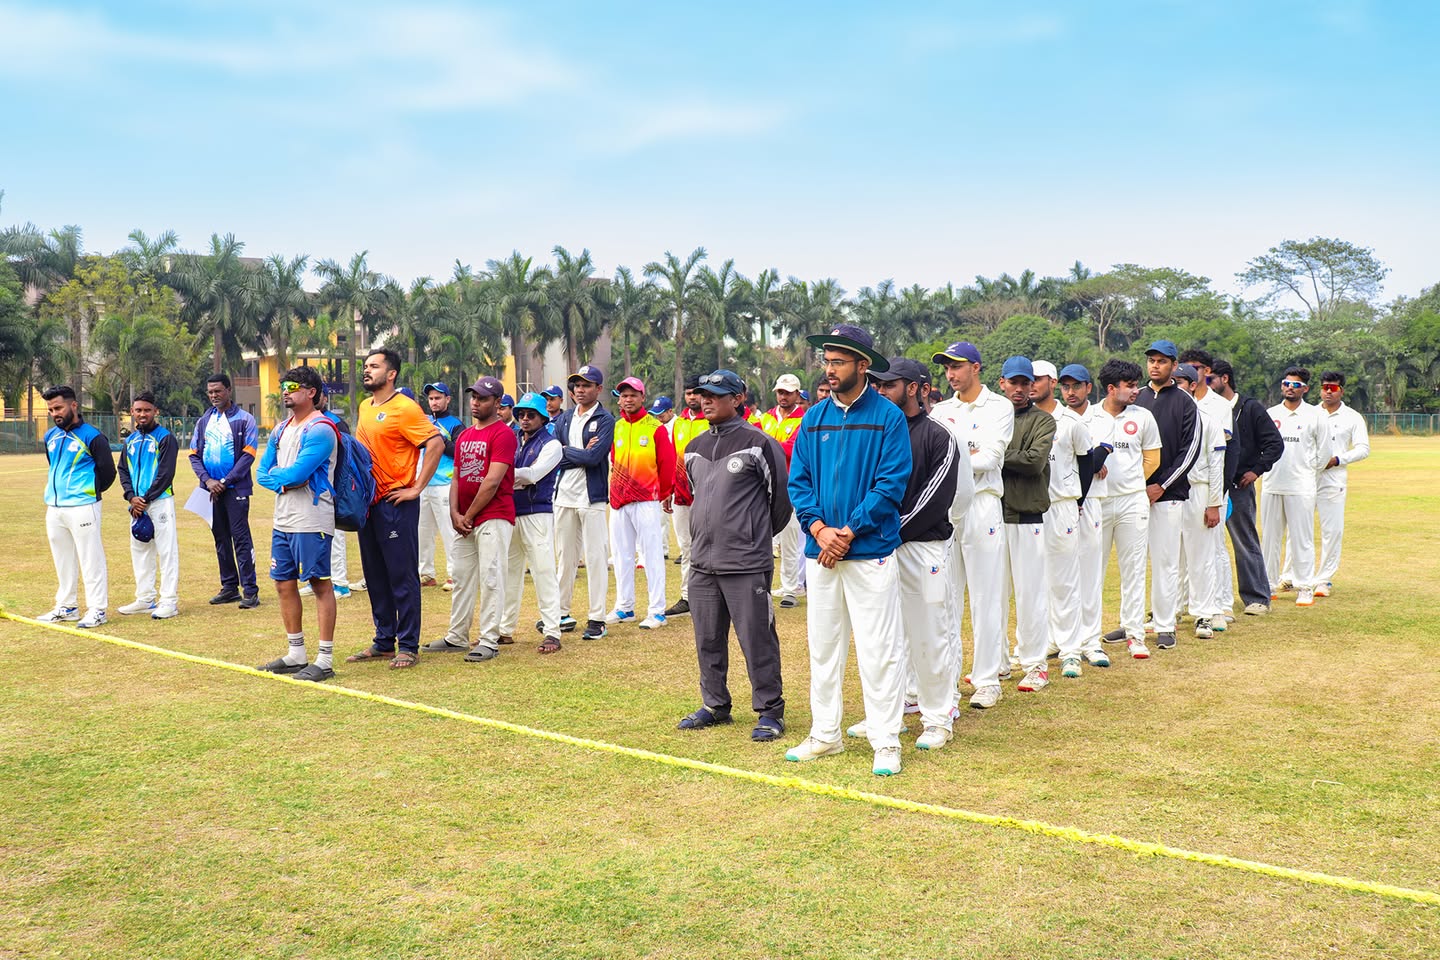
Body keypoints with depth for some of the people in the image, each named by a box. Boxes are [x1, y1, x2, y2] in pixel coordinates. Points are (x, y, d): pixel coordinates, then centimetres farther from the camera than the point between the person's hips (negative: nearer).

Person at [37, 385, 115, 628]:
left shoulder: (92, 436, -9)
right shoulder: (50, 436, 12)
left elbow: (107, 471, -5)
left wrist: (89, 492, 5)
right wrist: (54, 492, 18)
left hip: (82, 507, -7)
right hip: (54, 508, 8)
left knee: (91, 560, -4)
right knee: (63, 561, 15)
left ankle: (97, 610, 1)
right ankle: (67, 607, 25)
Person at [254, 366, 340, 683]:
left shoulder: (320, 429, -12)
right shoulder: (281, 430, 16)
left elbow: (297, 473, -22)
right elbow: (263, 473, 11)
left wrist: (276, 474, -1)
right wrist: (285, 482, -9)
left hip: (312, 522, -9)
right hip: (283, 521, 9)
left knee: (320, 584, -4)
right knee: (284, 584, 13)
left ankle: (325, 660, 0)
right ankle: (295, 655, 24)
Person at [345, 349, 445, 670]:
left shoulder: (405, 408, -12)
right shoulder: (365, 407, 14)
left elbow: (436, 443, -19)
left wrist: (417, 488, -18)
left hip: (396, 503, -8)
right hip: (369, 502, 9)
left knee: (403, 577, -3)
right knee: (375, 576, 14)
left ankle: (408, 646, 5)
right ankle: (383, 642, 24)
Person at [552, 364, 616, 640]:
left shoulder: (605, 420, -5)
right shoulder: (564, 419, 11)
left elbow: (594, 457, -18)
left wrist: (566, 451, -7)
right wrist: (581, 454, -11)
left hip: (592, 496, -5)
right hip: (564, 495, 6)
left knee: (594, 556, -3)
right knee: (565, 557, 12)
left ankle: (597, 619, 2)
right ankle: (562, 614, 22)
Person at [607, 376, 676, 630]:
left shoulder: (655, 428, -5)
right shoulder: (616, 428, 10)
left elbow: (667, 463, -3)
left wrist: (665, 493, 3)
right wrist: (615, 491, 12)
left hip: (647, 500, -6)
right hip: (619, 502, 6)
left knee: (652, 554, -3)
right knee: (622, 555, 13)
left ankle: (657, 611, 0)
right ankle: (624, 607, 23)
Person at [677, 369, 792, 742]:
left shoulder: (757, 443, -8)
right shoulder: (694, 448, 12)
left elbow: (781, 495, -2)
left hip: (746, 563, -7)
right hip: (702, 561, 7)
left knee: (757, 640, -2)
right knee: (708, 641, 14)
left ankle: (770, 712, 8)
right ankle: (715, 706, 27)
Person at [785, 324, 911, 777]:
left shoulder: (888, 417, -5)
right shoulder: (814, 419, 9)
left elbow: (891, 484, -11)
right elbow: (798, 481, 6)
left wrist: (848, 532, -15)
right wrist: (819, 529, -9)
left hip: (870, 553, -5)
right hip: (820, 552, 5)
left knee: (878, 651, -1)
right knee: (823, 648, 13)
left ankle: (886, 743, 9)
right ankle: (825, 735, 25)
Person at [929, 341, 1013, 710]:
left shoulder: (999, 407, 1)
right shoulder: (941, 410, 15)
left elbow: (990, 459, -11)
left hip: (981, 505, -5)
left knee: (986, 596, -2)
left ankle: (988, 679, 5)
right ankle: (947, 673, 15)